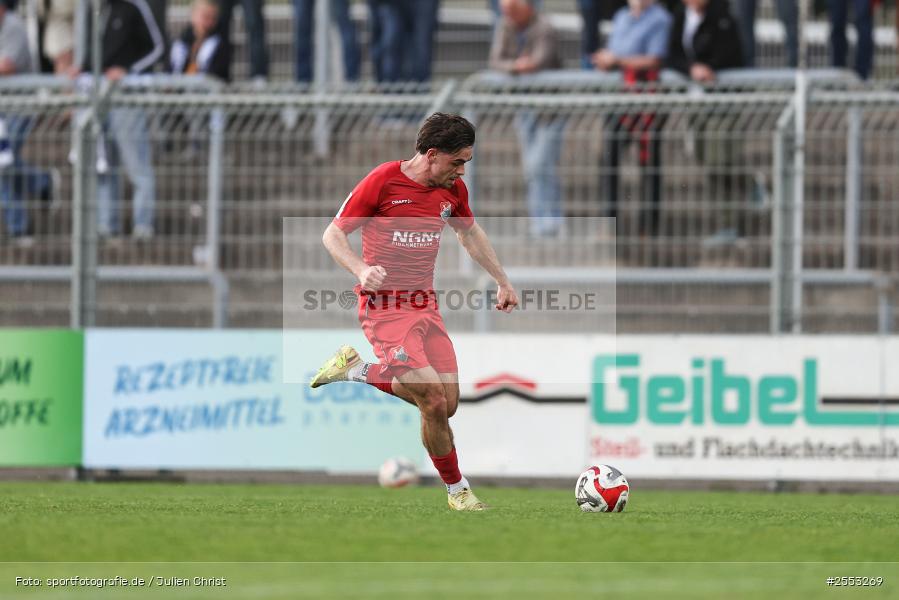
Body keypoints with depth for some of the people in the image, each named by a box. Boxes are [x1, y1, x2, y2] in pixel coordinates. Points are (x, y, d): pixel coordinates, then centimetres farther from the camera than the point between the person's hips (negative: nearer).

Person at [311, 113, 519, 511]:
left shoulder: (453, 190, 5)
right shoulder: (383, 182, -13)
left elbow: (470, 233, 26)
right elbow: (333, 234, -9)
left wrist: (502, 282, 27)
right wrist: (361, 271, -27)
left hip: (425, 305, 7)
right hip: (384, 307, -7)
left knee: (446, 405, 0)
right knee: (435, 403, -15)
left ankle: (358, 371, 19)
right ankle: (457, 489, 4)